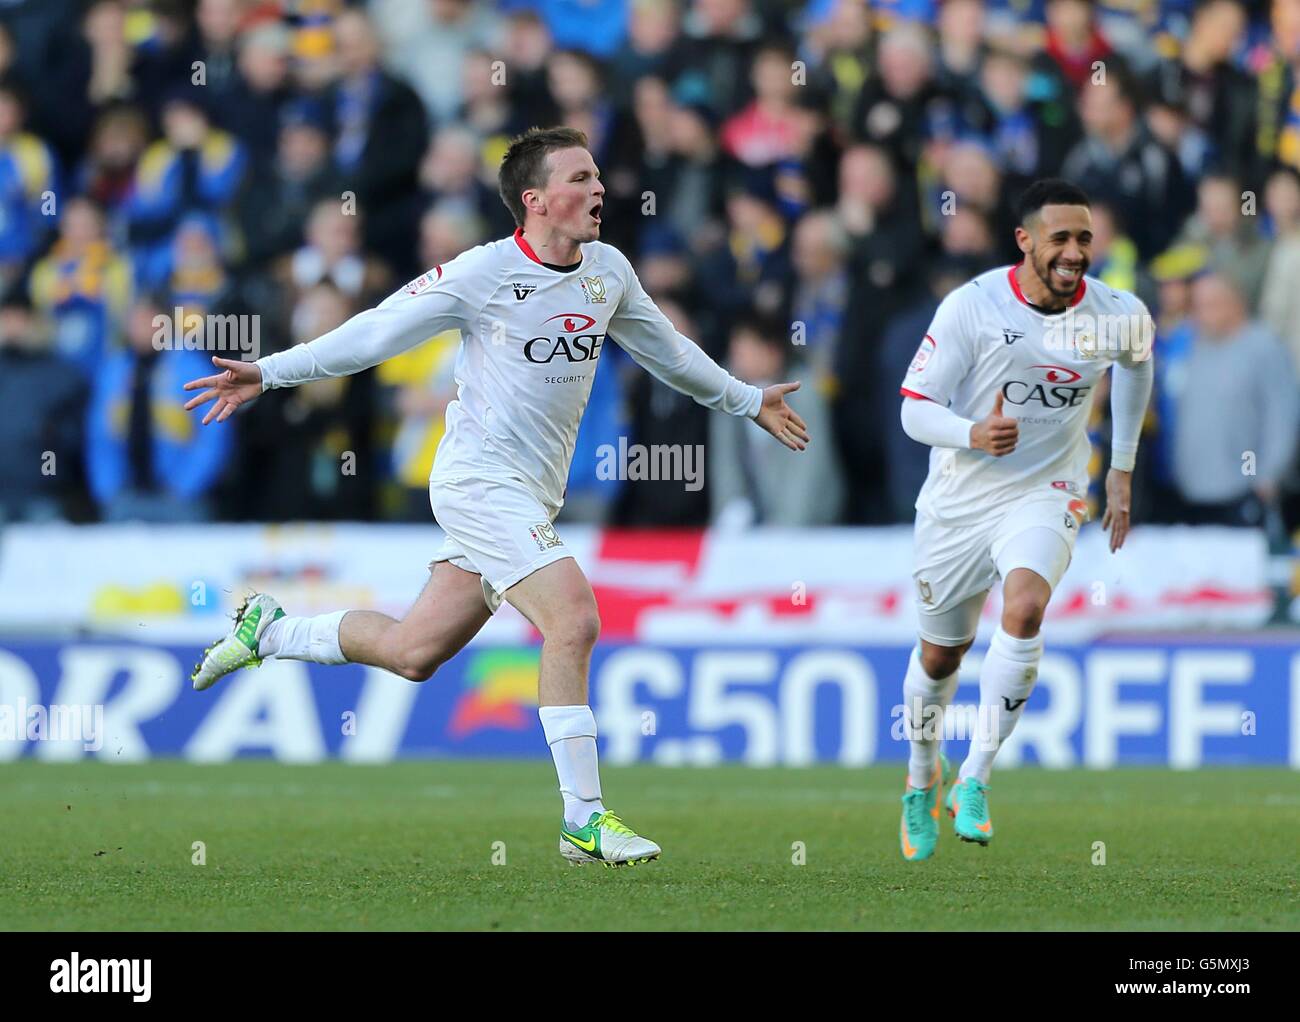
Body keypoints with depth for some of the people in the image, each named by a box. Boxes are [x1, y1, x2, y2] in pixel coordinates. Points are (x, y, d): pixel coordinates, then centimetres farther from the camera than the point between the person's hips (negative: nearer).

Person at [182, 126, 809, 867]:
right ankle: (584, 820, -14)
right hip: (481, 481, -8)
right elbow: (375, 333, -8)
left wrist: (747, 401, 33)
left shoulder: (609, 270, 7)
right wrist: (268, 373, -10)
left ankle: (270, 631, 32)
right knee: (574, 620, -20)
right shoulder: (485, 273, -14)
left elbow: (666, 351, 25)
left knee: (414, 652, 9)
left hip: (532, 497, 8)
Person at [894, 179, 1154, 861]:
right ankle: (923, 778, 42)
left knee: (1024, 609, -29)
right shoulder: (972, 306, -16)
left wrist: (1122, 467, 19)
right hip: (958, 499, 0)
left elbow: (1137, 360, 18)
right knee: (939, 655, 12)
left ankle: (974, 781, -19)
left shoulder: (1117, 314, -8)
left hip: (1045, 495, 0)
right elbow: (914, 408, -13)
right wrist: (973, 434, -34)